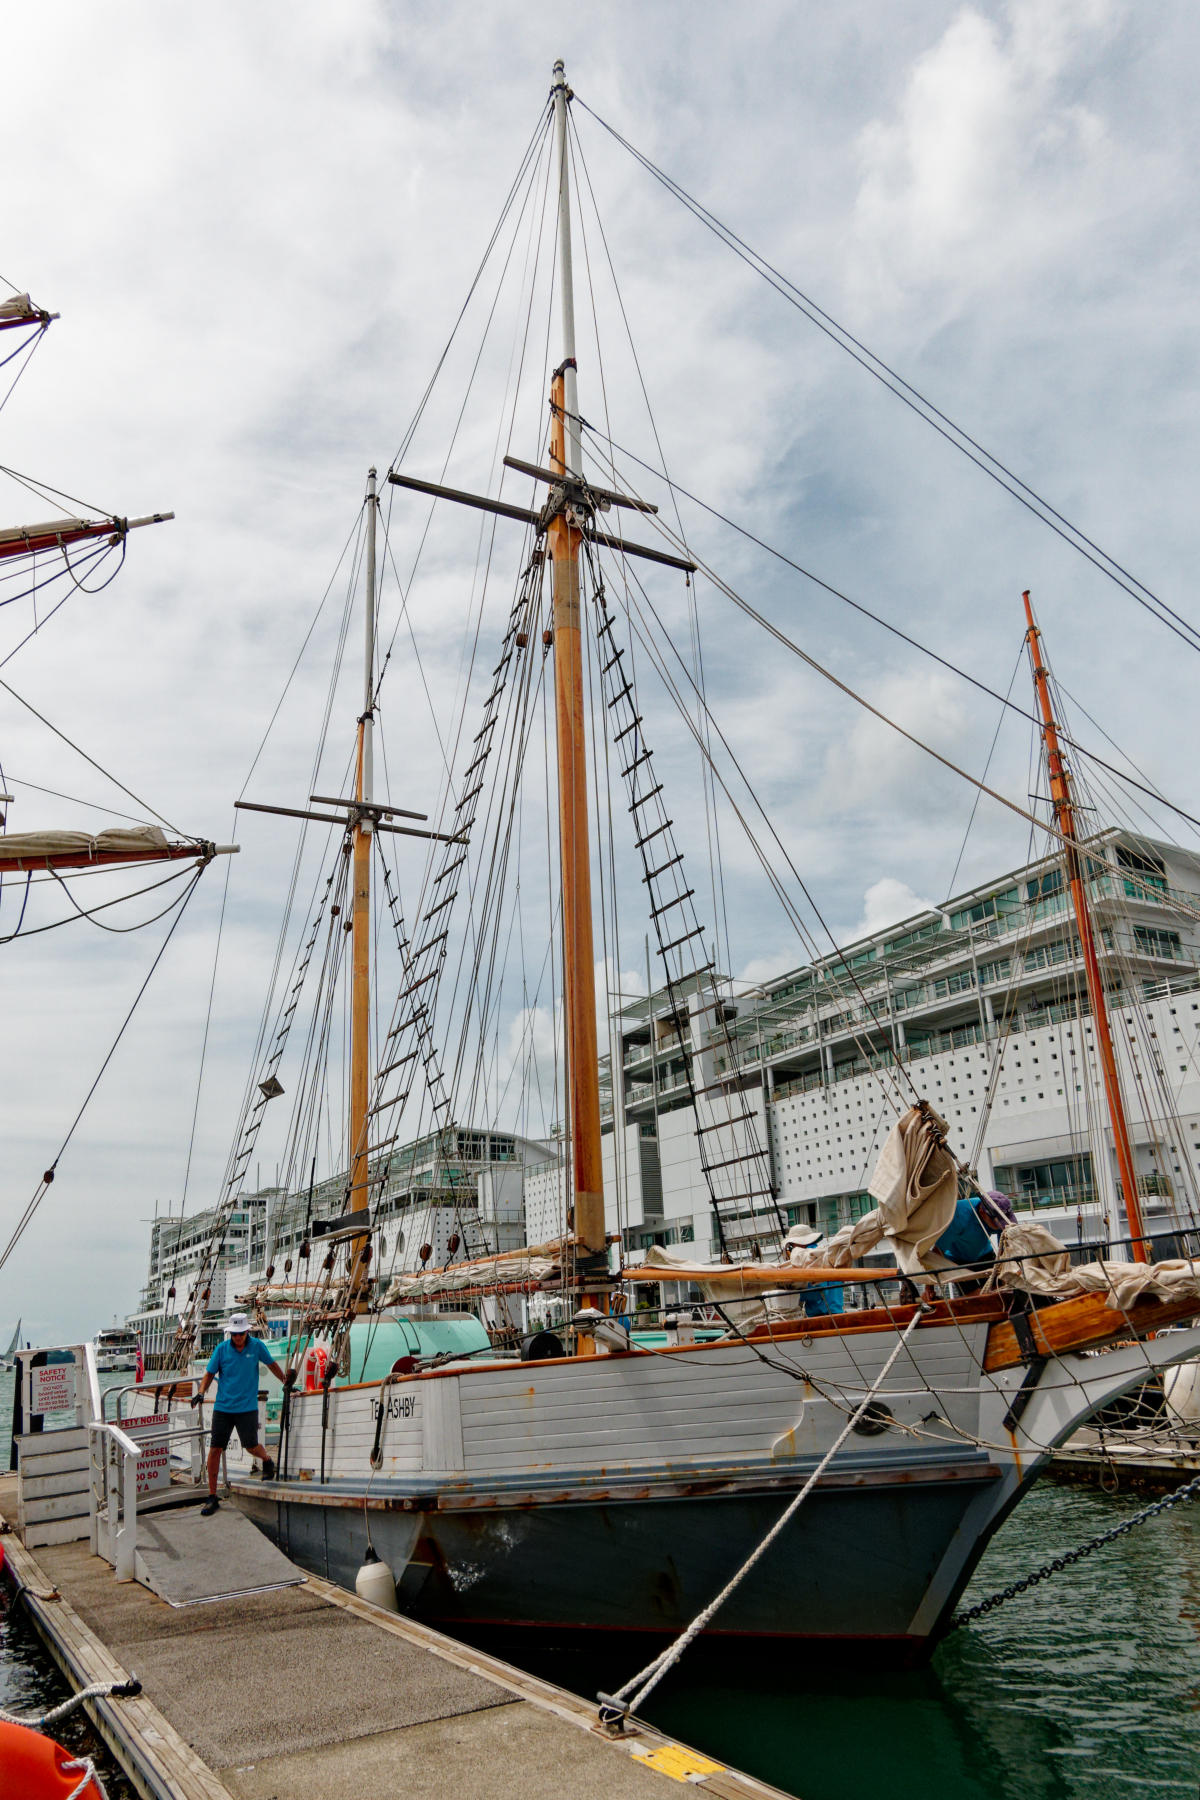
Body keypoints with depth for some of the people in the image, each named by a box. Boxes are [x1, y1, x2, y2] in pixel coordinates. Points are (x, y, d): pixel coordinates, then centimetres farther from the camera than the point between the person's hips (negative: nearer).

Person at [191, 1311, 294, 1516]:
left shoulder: (257, 1346, -4)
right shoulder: (222, 1349, -3)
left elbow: (272, 1364, 11)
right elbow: (210, 1373, 5)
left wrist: (285, 1381, 21)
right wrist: (201, 1392, -11)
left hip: (247, 1407, -1)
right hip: (223, 1407, 1)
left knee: (251, 1446, -2)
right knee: (214, 1449, -1)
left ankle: (267, 1460, 34)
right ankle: (212, 1497, 12)